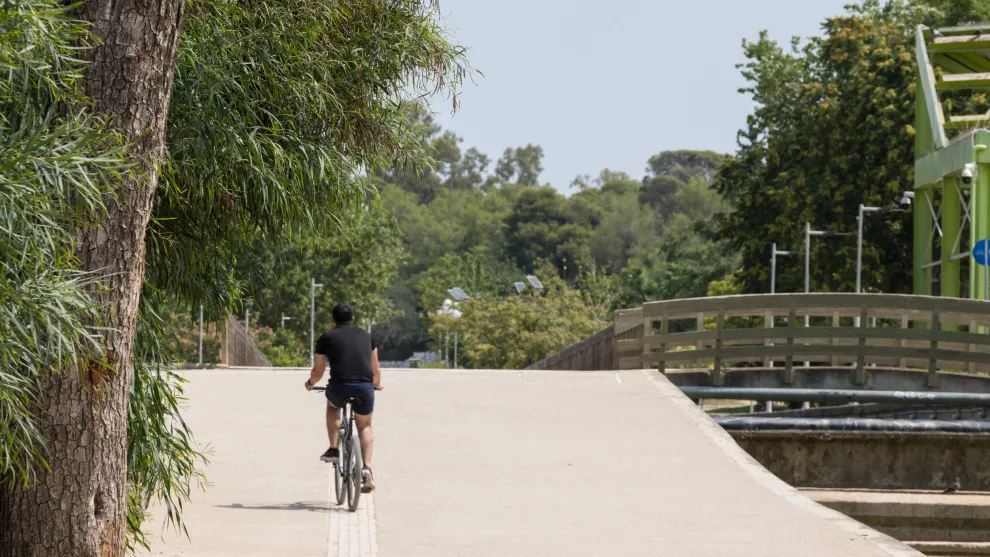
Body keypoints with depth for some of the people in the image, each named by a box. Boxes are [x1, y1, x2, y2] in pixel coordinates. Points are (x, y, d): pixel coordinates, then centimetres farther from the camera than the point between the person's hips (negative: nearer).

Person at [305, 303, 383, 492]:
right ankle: (367, 469, 3)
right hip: (365, 388, 2)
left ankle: (333, 449, 22)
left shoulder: (326, 338, 14)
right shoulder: (366, 336, 22)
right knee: (365, 427, 21)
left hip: (340, 386, -2)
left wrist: (310, 383, 42)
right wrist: (377, 383, 51)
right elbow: (376, 369, 31)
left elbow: (318, 371, 21)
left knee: (332, 405, 33)